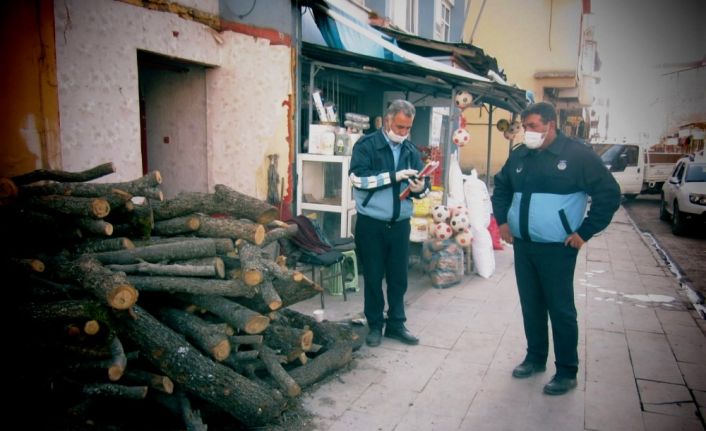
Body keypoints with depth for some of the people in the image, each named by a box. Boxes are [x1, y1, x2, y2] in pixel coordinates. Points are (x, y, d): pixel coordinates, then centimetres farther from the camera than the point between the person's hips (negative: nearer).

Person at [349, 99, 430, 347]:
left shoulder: (411, 150, 9)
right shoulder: (366, 145, -5)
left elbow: (423, 184, 10)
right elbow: (358, 178, -18)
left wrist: (421, 188, -14)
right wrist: (393, 177, -21)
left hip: (400, 224, 4)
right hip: (371, 223, -4)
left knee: (399, 277, 10)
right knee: (373, 277, 8)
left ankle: (396, 324, 24)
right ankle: (375, 325, 22)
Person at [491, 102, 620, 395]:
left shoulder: (577, 154, -9)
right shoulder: (519, 155, 8)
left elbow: (609, 194, -8)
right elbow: (501, 188, 24)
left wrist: (584, 232, -10)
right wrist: (502, 220, 15)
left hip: (557, 248, -5)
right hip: (522, 246, 6)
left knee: (561, 309, 1)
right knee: (531, 305, 14)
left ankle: (567, 372, 14)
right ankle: (535, 358, 31)